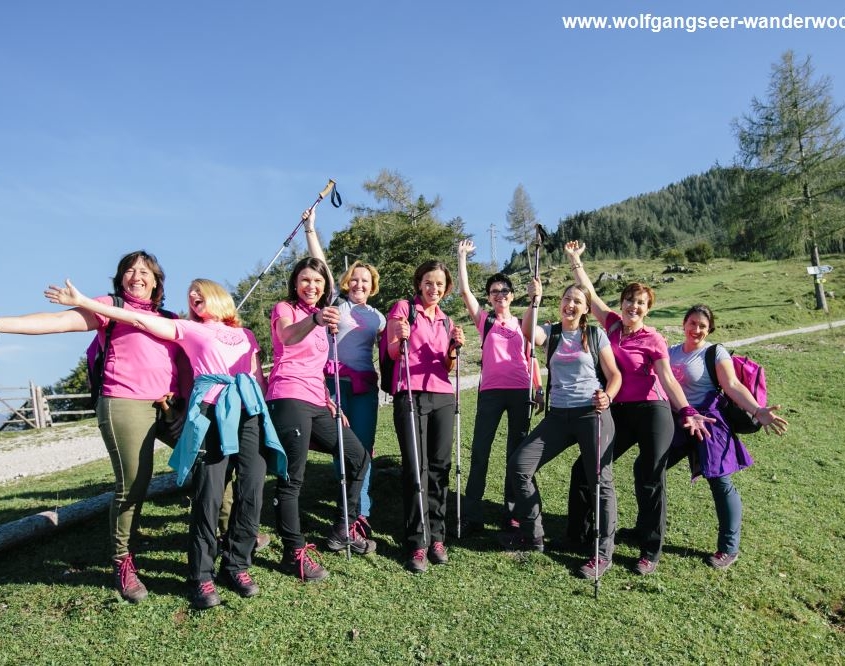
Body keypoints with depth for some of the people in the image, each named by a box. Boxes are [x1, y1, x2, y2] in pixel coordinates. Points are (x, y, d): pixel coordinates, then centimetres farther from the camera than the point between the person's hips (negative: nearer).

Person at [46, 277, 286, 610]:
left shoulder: (245, 335, 25)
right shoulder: (189, 330, 17)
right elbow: (139, 320, 9)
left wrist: (266, 413, 11)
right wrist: (82, 301, 5)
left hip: (249, 411, 3)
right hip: (211, 412, -3)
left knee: (252, 488, -5)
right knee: (209, 493, -8)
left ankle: (236, 564, 11)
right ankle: (201, 576, 5)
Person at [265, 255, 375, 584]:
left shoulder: (322, 315, 22)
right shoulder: (285, 309, 0)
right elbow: (288, 336, -26)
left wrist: (328, 399, 16)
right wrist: (314, 319, -46)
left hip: (316, 402, 8)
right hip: (290, 399, -8)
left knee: (358, 456, 10)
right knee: (292, 478, -8)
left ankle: (343, 530, 21)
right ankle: (294, 552, 3)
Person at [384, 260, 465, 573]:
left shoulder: (446, 320, 18)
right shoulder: (403, 308, 3)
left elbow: (448, 368, 14)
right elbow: (393, 354, -2)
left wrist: (455, 347, -5)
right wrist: (400, 338, -23)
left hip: (442, 397, 5)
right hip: (410, 395, -5)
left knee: (439, 466, 4)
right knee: (415, 467, -7)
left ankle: (436, 536, 13)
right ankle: (417, 543, 0)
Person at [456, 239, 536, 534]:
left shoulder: (522, 323, 14)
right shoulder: (484, 319, 9)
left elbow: (531, 357, 14)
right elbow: (465, 290, -1)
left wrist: (539, 389, 6)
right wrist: (462, 256, -1)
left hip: (520, 391, 2)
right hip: (491, 391, -2)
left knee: (517, 452, 7)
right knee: (480, 452, -3)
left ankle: (512, 513, 18)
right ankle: (471, 516, 4)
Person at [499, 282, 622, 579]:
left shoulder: (595, 334, 3)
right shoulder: (550, 332, 8)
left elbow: (614, 375, 3)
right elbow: (528, 332, -16)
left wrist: (607, 396, -16)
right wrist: (535, 300, -26)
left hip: (592, 413, -3)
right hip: (558, 415, 3)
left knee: (600, 481, -3)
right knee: (518, 465, -3)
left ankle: (604, 553, 14)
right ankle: (532, 535, 13)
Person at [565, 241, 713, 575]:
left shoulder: (653, 339, -9)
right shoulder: (612, 324, 3)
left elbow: (668, 379, -14)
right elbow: (588, 292, 7)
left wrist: (687, 412, -26)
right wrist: (575, 260, 8)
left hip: (652, 412, -5)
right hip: (619, 411, 5)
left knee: (650, 480, 0)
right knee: (585, 467, 7)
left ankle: (651, 551, 14)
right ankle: (576, 531, 26)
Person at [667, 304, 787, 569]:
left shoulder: (715, 352, -6)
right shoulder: (671, 352, 11)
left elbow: (733, 386, -18)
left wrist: (756, 411, -32)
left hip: (706, 422, -6)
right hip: (675, 423, 6)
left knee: (719, 483, -2)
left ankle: (729, 548, 14)